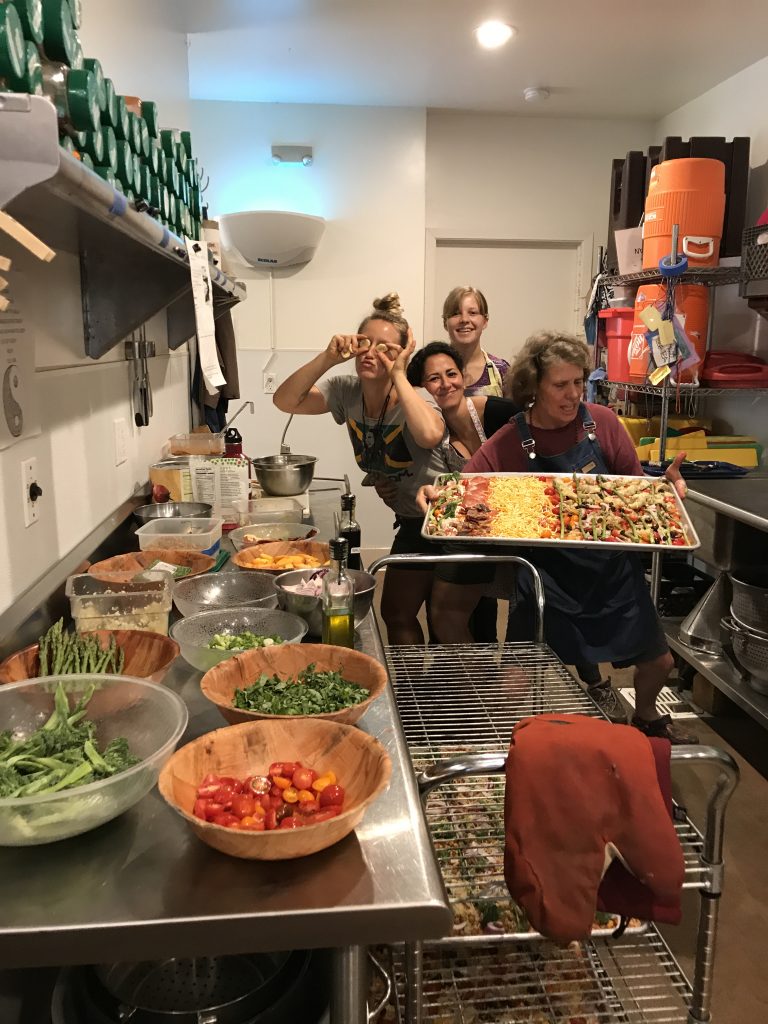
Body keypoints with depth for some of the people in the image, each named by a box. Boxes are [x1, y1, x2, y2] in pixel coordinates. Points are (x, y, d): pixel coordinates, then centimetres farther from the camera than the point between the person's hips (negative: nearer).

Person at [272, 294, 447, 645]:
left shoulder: (414, 399, -21)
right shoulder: (346, 391, -6)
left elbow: (429, 435, -45)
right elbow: (285, 401, -16)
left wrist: (398, 374, -34)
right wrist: (327, 358, -26)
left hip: (441, 519, -6)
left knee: (398, 615, 3)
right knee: (397, 613, 19)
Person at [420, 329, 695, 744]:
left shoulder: (602, 422, -7)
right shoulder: (507, 444, -12)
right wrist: (434, 494, -37)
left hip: (612, 567, 2)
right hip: (549, 573, -2)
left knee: (657, 662, 17)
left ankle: (646, 716, 50)